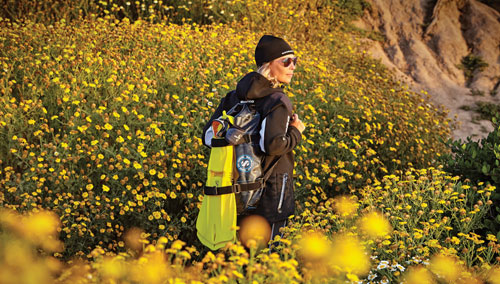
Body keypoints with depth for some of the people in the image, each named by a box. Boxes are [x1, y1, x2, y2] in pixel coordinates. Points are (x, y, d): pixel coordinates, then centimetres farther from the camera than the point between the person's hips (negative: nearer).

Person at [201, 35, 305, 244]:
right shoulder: (278, 102, -16)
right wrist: (295, 133, -12)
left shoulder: (235, 97, 6)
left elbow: (208, 137, 4)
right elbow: (273, 145, -30)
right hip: (271, 187, -7)